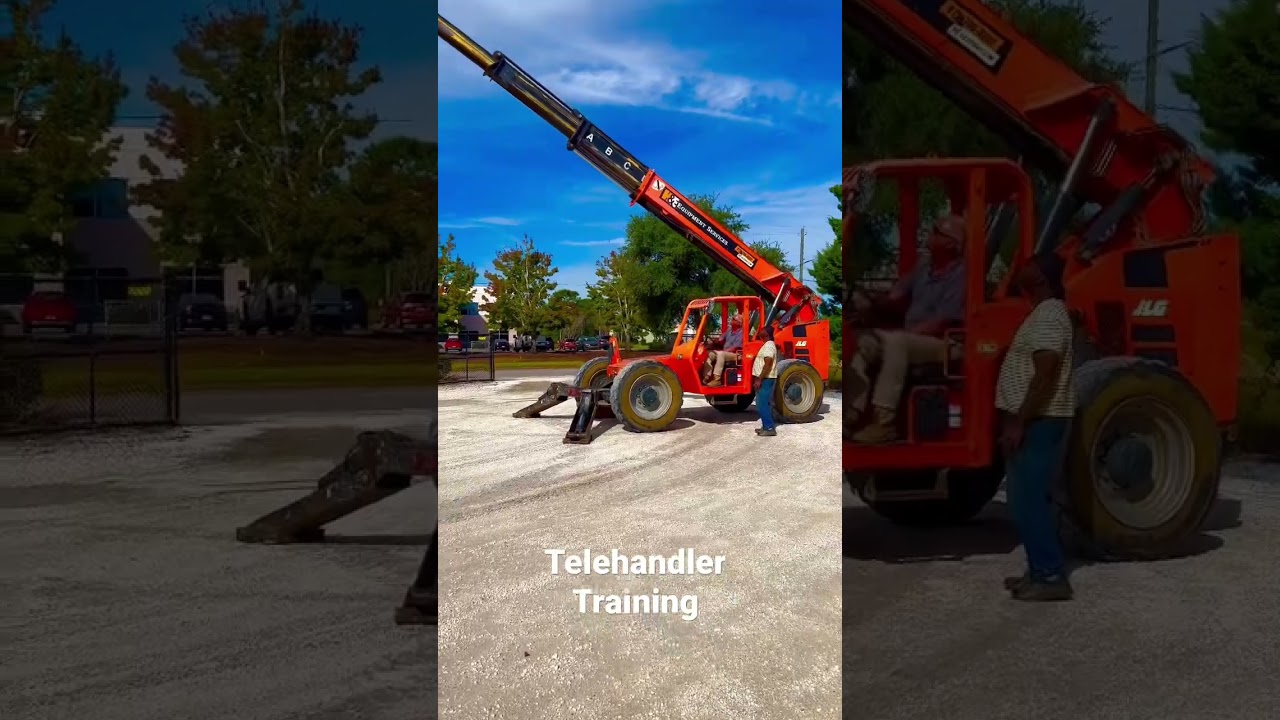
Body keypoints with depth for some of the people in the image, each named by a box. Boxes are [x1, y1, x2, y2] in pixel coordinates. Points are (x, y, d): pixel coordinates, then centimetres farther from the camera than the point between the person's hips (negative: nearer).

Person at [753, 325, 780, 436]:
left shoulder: (769, 346, -17)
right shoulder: (768, 344, 16)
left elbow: (767, 365, -23)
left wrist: (759, 379, -23)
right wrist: (760, 379, 22)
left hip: (765, 379, -11)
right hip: (764, 379, 11)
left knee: (762, 404, -11)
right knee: (763, 404, 14)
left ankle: (770, 428, -10)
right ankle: (767, 426, 18)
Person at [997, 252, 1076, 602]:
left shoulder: (1050, 315, -16)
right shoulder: (1043, 313, 17)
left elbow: (1045, 375, -23)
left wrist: (1019, 424, -24)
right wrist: (1017, 421, 23)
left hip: (1038, 423, -11)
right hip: (1033, 422, 11)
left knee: (1027, 500, -10)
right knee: (1027, 498, 14)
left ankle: (1052, 577, -5)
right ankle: (1041, 570, 20)